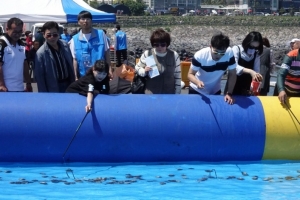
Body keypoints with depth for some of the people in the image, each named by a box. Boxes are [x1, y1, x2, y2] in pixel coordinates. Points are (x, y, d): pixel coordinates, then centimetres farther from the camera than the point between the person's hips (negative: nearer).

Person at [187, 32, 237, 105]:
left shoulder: (229, 53, -24)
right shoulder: (200, 56, -28)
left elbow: (232, 74, -14)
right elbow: (190, 74, -19)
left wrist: (229, 93, -23)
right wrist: (197, 82, -40)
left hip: (215, 92, 2)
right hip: (197, 91, -2)